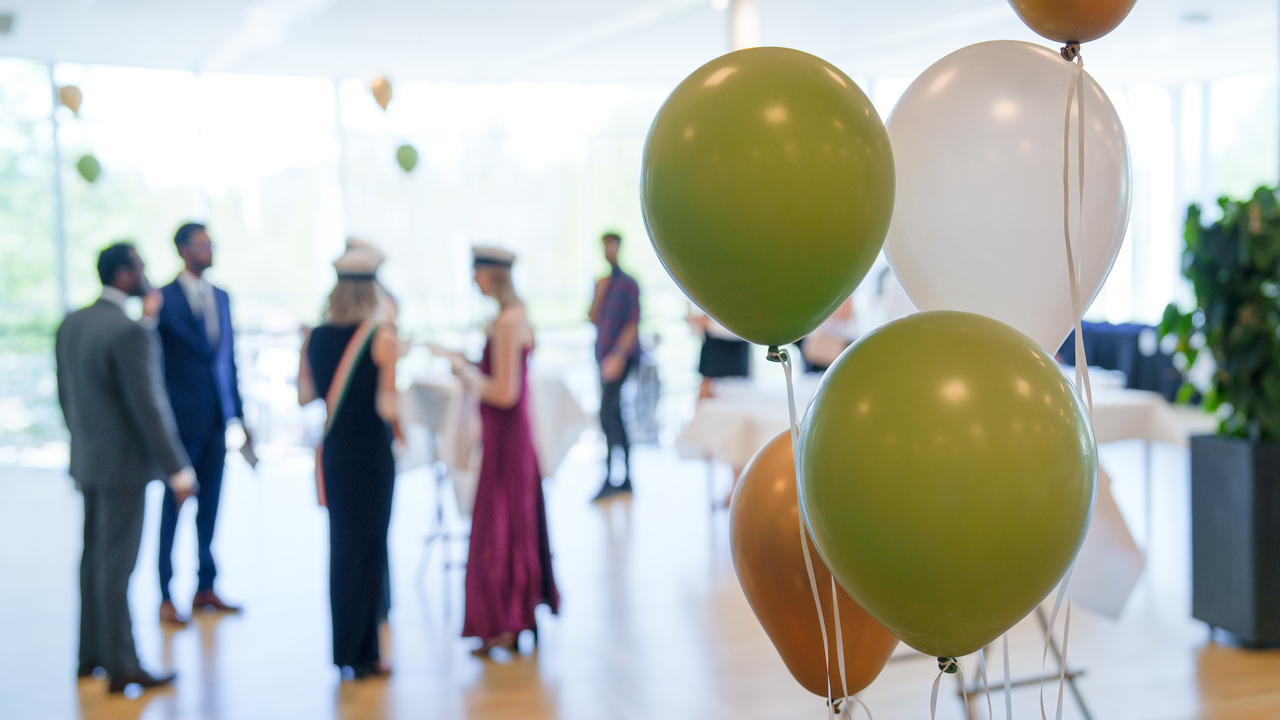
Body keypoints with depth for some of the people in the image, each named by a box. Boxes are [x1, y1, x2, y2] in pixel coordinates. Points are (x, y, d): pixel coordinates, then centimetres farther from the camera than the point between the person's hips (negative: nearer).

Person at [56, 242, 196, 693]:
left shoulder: (70, 326, 6)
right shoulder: (128, 332, -20)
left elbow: (65, 396, 14)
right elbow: (146, 407, -21)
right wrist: (177, 470, -15)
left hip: (87, 459, 8)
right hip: (124, 465, -8)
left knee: (93, 558, 16)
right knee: (116, 566, -3)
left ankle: (90, 655, 26)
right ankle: (121, 667, 5)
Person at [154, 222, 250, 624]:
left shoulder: (221, 297, 11)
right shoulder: (164, 299, -9)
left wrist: (239, 414, 13)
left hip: (217, 420, 6)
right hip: (183, 421, -6)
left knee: (210, 506, 12)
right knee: (174, 506, 2)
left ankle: (205, 588, 23)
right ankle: (166, 597, 10)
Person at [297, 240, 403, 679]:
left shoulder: (314, 337, 2)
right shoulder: (383, 339, -13)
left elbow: (304, 395, 7)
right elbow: (387, 404, -17)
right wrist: (398, 429, 2)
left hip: (332, 452, 5)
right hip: (371, 453, -5)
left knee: (342, 549, 15)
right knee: (368, 551, 4)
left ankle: (347, 648, 22)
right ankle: (360, 655, 10)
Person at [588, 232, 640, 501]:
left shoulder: (627, 284, -7)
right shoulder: (603, 283, 14)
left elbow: (633, 324, -13)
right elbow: (593, 319, 9)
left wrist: (619, 355, -22)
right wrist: (599, 294, -5)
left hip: (623, 359, -8)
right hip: (605, 359, 8)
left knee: (609, 414, -16)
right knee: (614, 417, 9)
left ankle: (610, 478, -16)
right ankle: (627, 479, 14)